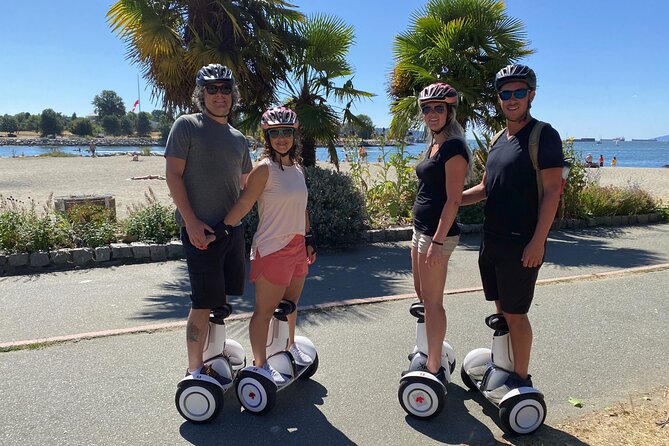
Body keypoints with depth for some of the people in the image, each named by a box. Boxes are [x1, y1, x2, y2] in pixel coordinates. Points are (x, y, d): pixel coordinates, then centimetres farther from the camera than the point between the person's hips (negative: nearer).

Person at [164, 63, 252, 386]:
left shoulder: (238, 138, 15)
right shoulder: (187, 125, -3)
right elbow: (173, 174, -9)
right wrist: (191, 222, -15)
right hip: (200, 229, -7)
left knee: (222, 298, 14)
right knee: (203, 303, -4)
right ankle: (194, 370, 9)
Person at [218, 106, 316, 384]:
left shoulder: (298, 169, 9)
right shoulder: (264, 168, -14)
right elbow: (244, 204, -17)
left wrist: (308, 238, 19)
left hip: (297, 247, 8)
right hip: (272, 248, -8)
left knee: (290, 304, 22)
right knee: (265, 310, 3)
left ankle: (290, 348, 41)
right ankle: (260, 365, 14)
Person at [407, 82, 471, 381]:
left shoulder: (453, 147, -15)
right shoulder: (434, 146, 14)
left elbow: (453, 200, -19)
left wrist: (438, 241, -23)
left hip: (438, 233, -10)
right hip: (421, 229, 10)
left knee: (432, 301, -1)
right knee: (422, 295, 19)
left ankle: (435, 370, 12)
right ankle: (430, 356, 35)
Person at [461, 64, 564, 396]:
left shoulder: (543, 136, -9)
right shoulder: (499, 140, 14)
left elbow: (552, 189, -15)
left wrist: (537, 241, -20)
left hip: (521, 244, -7)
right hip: (492, 240, 7)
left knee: (515, 313, 1)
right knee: (501, 309, 16)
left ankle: (520, 378, 16)